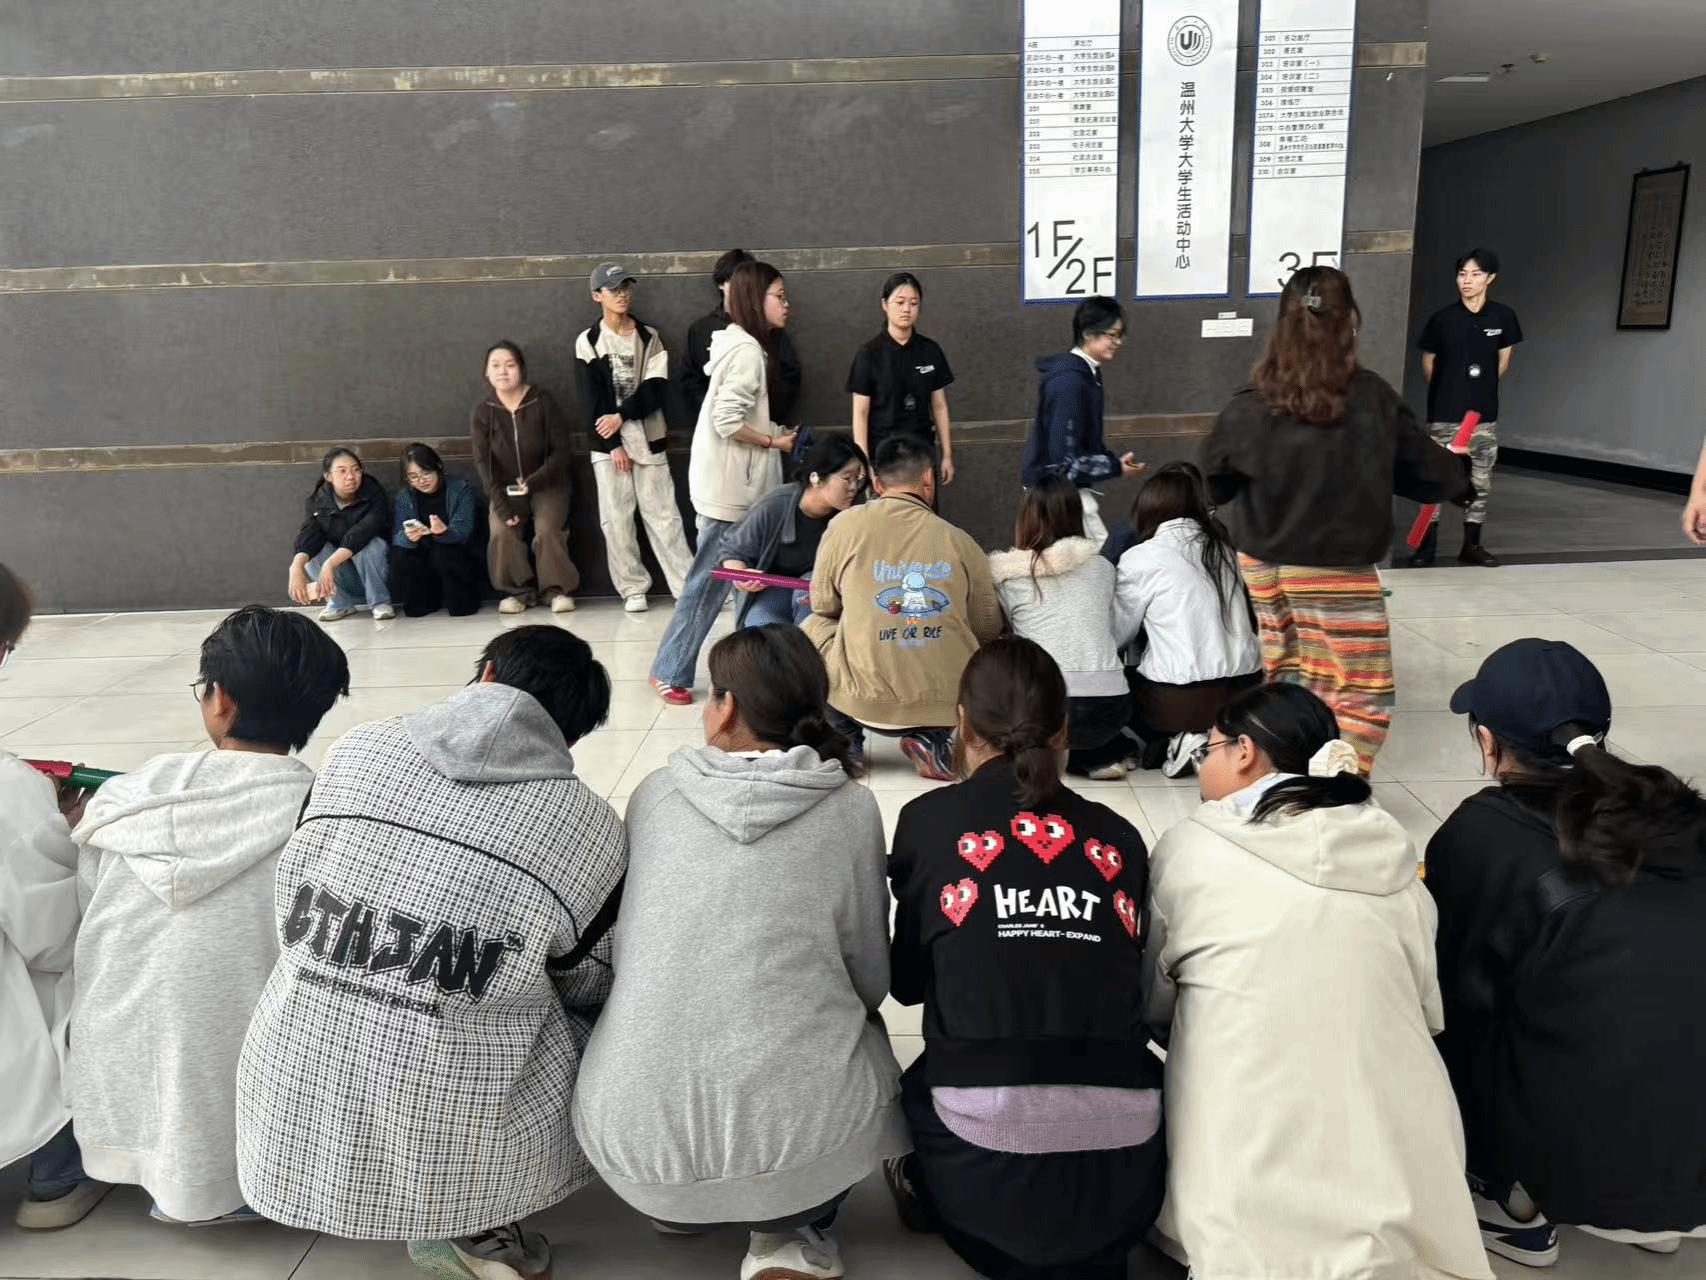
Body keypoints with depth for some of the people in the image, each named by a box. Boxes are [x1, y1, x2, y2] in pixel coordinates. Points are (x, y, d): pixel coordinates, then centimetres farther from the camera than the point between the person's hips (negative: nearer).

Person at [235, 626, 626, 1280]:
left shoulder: (355, 751, -2)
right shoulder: (590, 828, -10)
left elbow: (291, 913, 9)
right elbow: (587, 987, 5)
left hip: (288, 1133, 4)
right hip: (453, 1152, -4)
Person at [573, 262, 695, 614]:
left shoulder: (649, 337, 7)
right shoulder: (588, 342, 2)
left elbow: (657, 389, -3)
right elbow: (591, 401, -3)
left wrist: (622, 416, -15)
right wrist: (613, 444, -9)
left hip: (648, 439, 1)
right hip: (608, 444, 0)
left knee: (662, 515, -1)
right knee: (616, 520, 0)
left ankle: (687, 586, 0)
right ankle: (633, 588, 9)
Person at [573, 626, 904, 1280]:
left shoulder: (653, 794, 4)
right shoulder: (850, 810, -3)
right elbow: (871, 982, 6)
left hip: (633, 1144, 4)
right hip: (801, 1138, -3)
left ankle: (679, 1204, 18)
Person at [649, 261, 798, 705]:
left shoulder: (744, 346, 13)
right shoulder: (747, 351, -17)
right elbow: (727, 421, -23)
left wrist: (774, 434, 10)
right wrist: (772, 442, -12)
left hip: (738, 484, 10)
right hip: (728, 488, -10)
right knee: (709, 581, -1)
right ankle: (670, 672, 10)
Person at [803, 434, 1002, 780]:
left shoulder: (846, 525, -1)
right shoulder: (960, 541, 2)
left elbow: (823, 605, 10)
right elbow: (988, 628, 10)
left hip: (867, 703, 0)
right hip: (953, 703, 0)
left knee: (812, 628, 25)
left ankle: (844, 739, 15)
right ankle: (933, 739, 10)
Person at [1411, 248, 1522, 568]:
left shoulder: (1503, 317, 0)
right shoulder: (1442, 319, -5)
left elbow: (1503, 361, 13)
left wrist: (1482, 389, 15)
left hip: (1484, 414, 2)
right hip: (1444, 415, -2)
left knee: (1480, 482, 8)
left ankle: (1471, 545, 18)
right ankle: (1427, 544, 5)